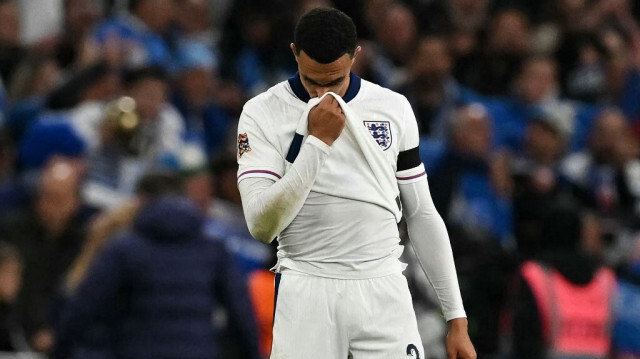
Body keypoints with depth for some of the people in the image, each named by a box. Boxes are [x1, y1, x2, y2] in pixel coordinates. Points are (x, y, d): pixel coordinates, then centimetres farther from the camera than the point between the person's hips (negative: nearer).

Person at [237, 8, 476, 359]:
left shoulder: (393, 108, 7)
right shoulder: (262, 113, -2)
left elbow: (422, 216, 12)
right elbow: (262, 226, -12)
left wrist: (456, 318, 9)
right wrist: (317, 141, -17)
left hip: (384, 291, 2)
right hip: (306, 295, -2)